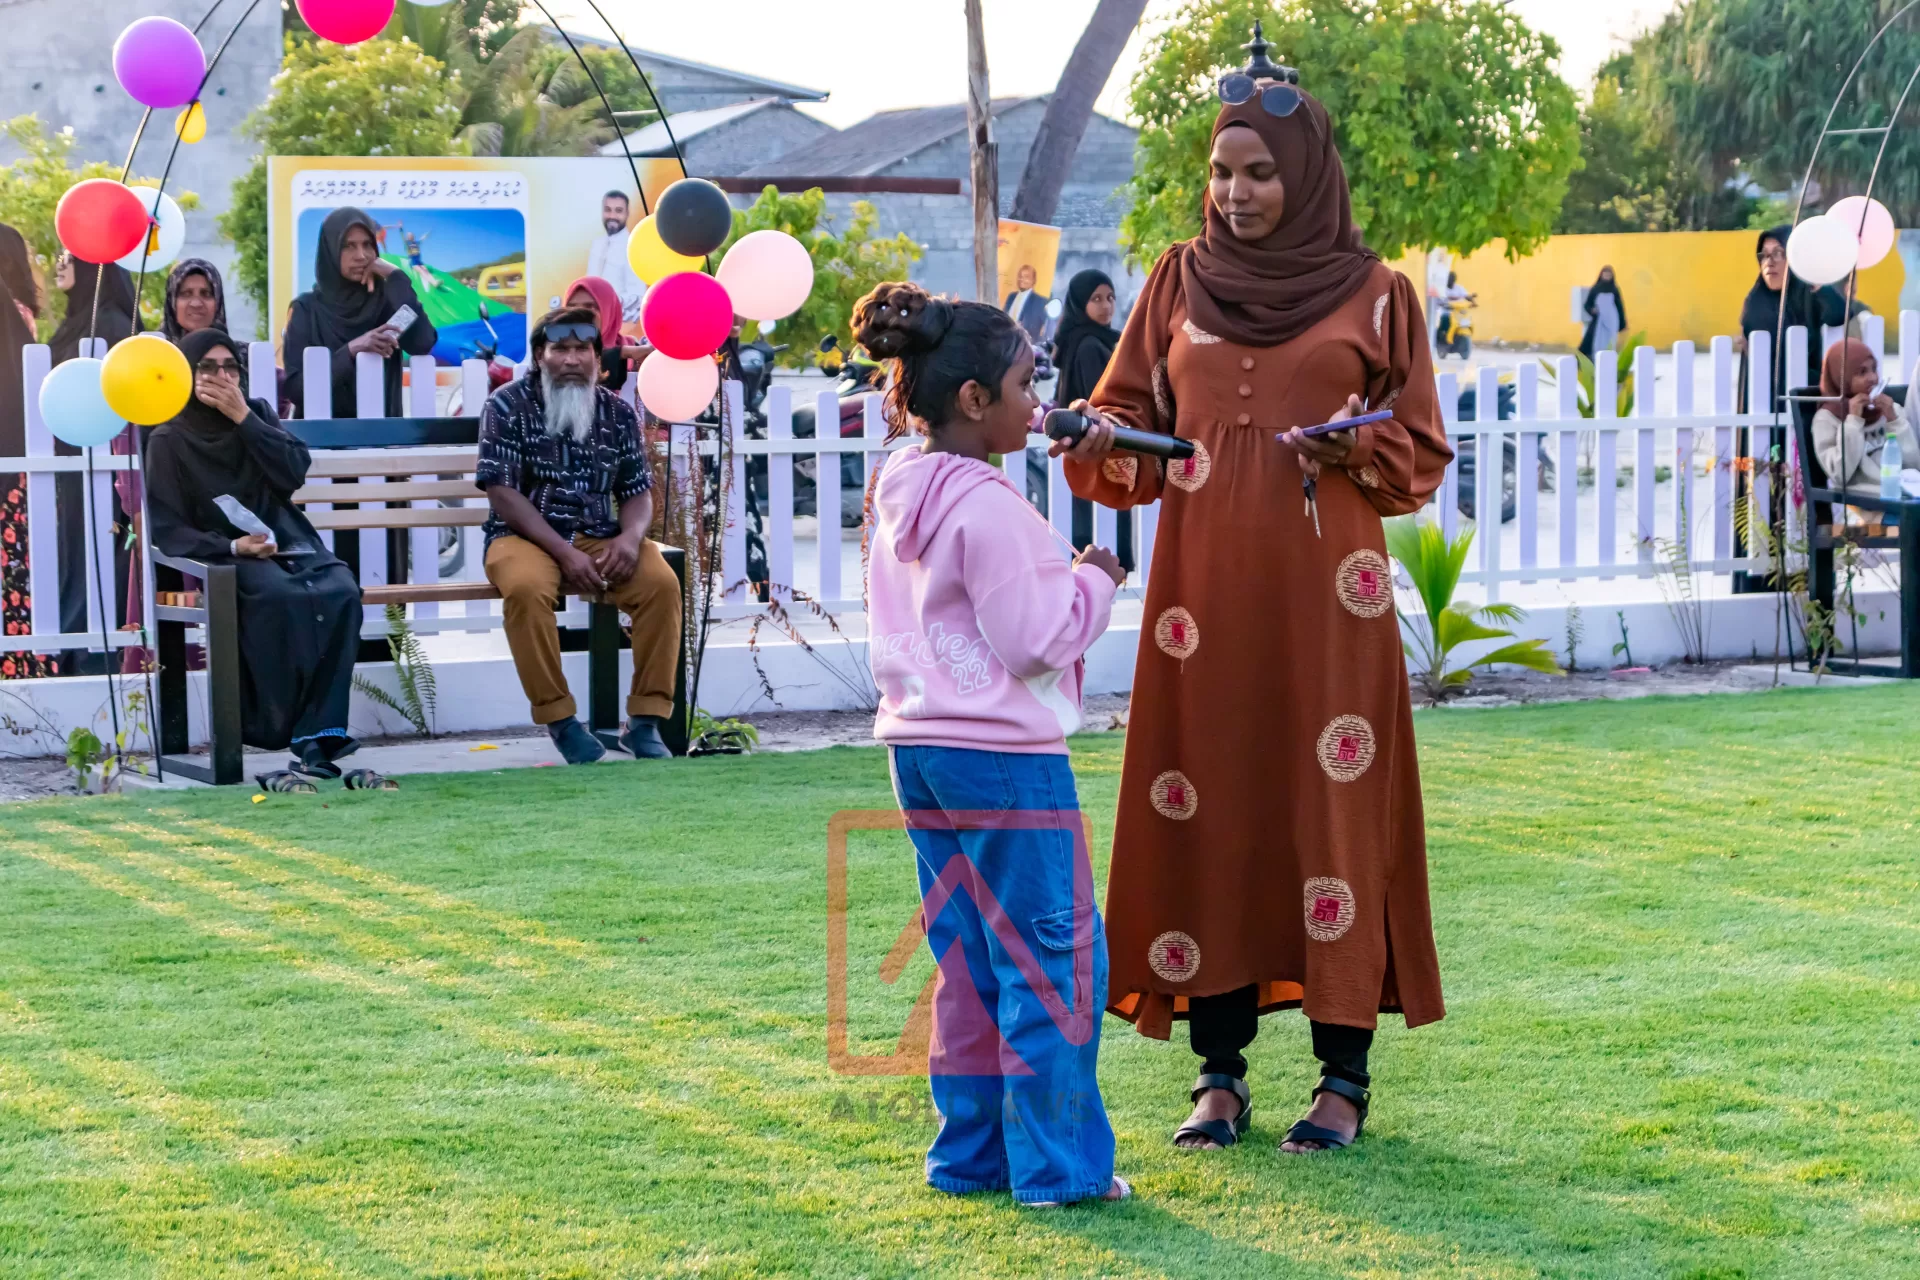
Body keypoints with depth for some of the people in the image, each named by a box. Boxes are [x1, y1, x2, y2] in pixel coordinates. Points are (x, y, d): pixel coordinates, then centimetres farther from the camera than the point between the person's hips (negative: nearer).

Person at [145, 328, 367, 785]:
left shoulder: (258, 414, 15)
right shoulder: (169, 440, 3)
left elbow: (295, 473, -1)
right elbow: (167, 529, -4)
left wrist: (244, 418, -7)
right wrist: (232, 546, -19)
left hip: (287, 542, 4)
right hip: (220, 554, -4)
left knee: (341, 593, -29)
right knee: (281, 598, -37)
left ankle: (318, 735, -32)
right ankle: (275, 730, -27)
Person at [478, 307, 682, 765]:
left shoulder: (618, 413, 8)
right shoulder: (508, 406, -4)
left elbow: (637, 493, 9)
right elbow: (502, 493, -11)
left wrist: (630, 537, -16)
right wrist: (563, 552, -21)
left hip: (599, 537, 3)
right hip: (526, 536, -3)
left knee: (662, 583, -25)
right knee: (527, 587, -38)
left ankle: (645, 720, -18)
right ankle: (559, 719, -24)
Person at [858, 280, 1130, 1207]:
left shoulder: (899, 496, 9)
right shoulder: (986, 506, -18)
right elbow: (1035, 639, -18)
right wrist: (1094, 584, -3)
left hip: (919, 746, 9)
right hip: (1003, 754, -9)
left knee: (967, 958, 15)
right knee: (1053, 959, 0)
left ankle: (969, 1153, 19)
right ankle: (1057, 1165, 3)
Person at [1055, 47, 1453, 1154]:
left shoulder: (1376, 294, 4)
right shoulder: (1179, 283, 11)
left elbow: (1423, 455, 6)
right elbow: (1132, 425, 11)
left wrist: (1361, 450, -14)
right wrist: (1102, 439, -11)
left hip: (1325, 594, -2)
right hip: (1203, 592, 2)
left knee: (1331, 810, -3)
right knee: (1206, 812, 1)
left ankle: (1345, 1075, 4)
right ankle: (1221, 1073, 9)